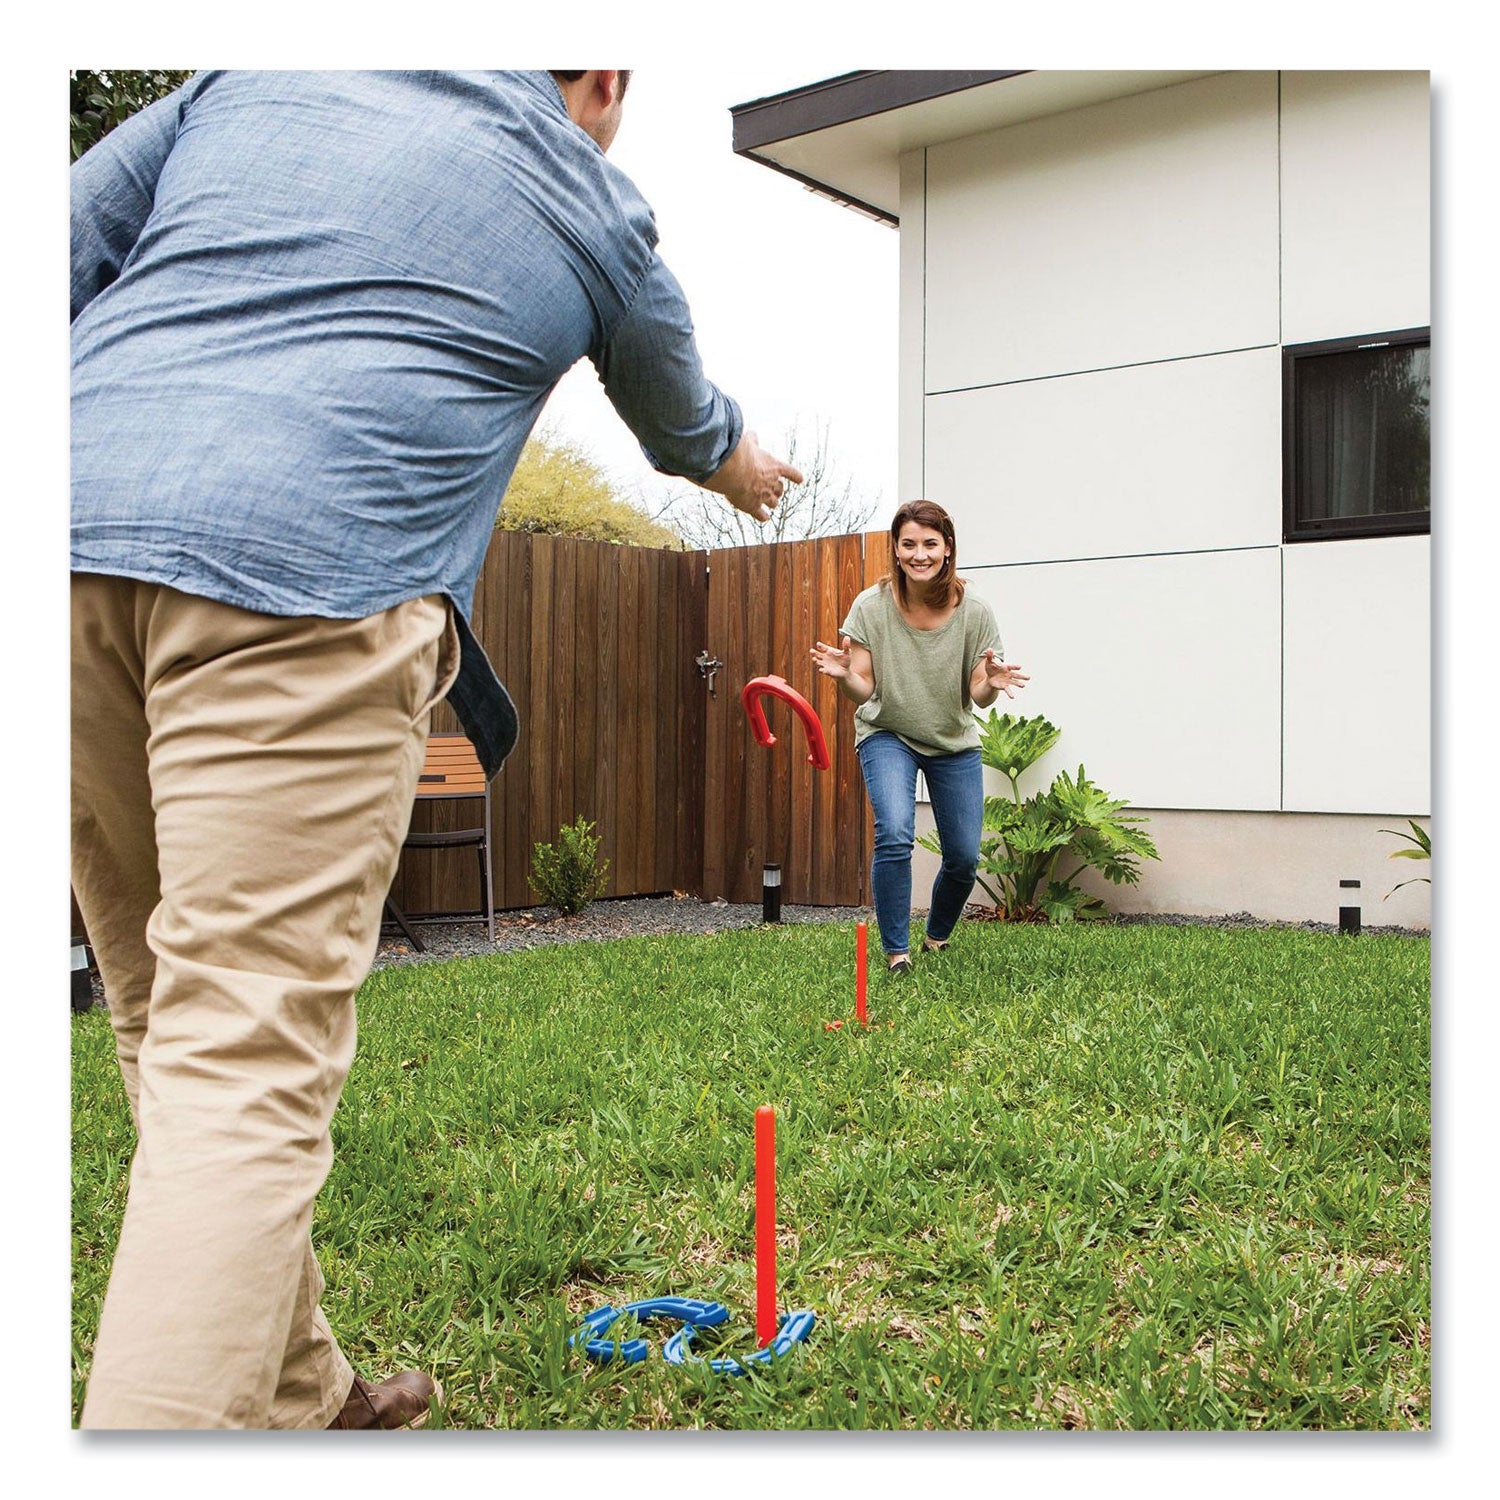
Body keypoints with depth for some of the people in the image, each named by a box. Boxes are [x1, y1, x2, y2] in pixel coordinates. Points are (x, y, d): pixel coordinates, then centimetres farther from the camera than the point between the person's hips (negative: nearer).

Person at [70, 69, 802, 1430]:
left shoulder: (254, 74, 24)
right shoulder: (595, 210, 17)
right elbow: (685, 425, 35)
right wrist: (740, 465, 58)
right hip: (309, 571, -5)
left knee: (171, 1029, 13)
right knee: (250, 1066, -8)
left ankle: (295, 1398, 26)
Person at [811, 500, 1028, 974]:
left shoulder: (974, 613, -15)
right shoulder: (871, 607, -17)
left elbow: (978, 698, -10)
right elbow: (864, 691, -16)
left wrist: (990, 685, -33)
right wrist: (845, 675, -38)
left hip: (955, 743, 2)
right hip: (887, 735, -2)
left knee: (964, 857, 3)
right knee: (894, 834, -26)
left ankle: (937, 935, 34)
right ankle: (896, 950, -9)